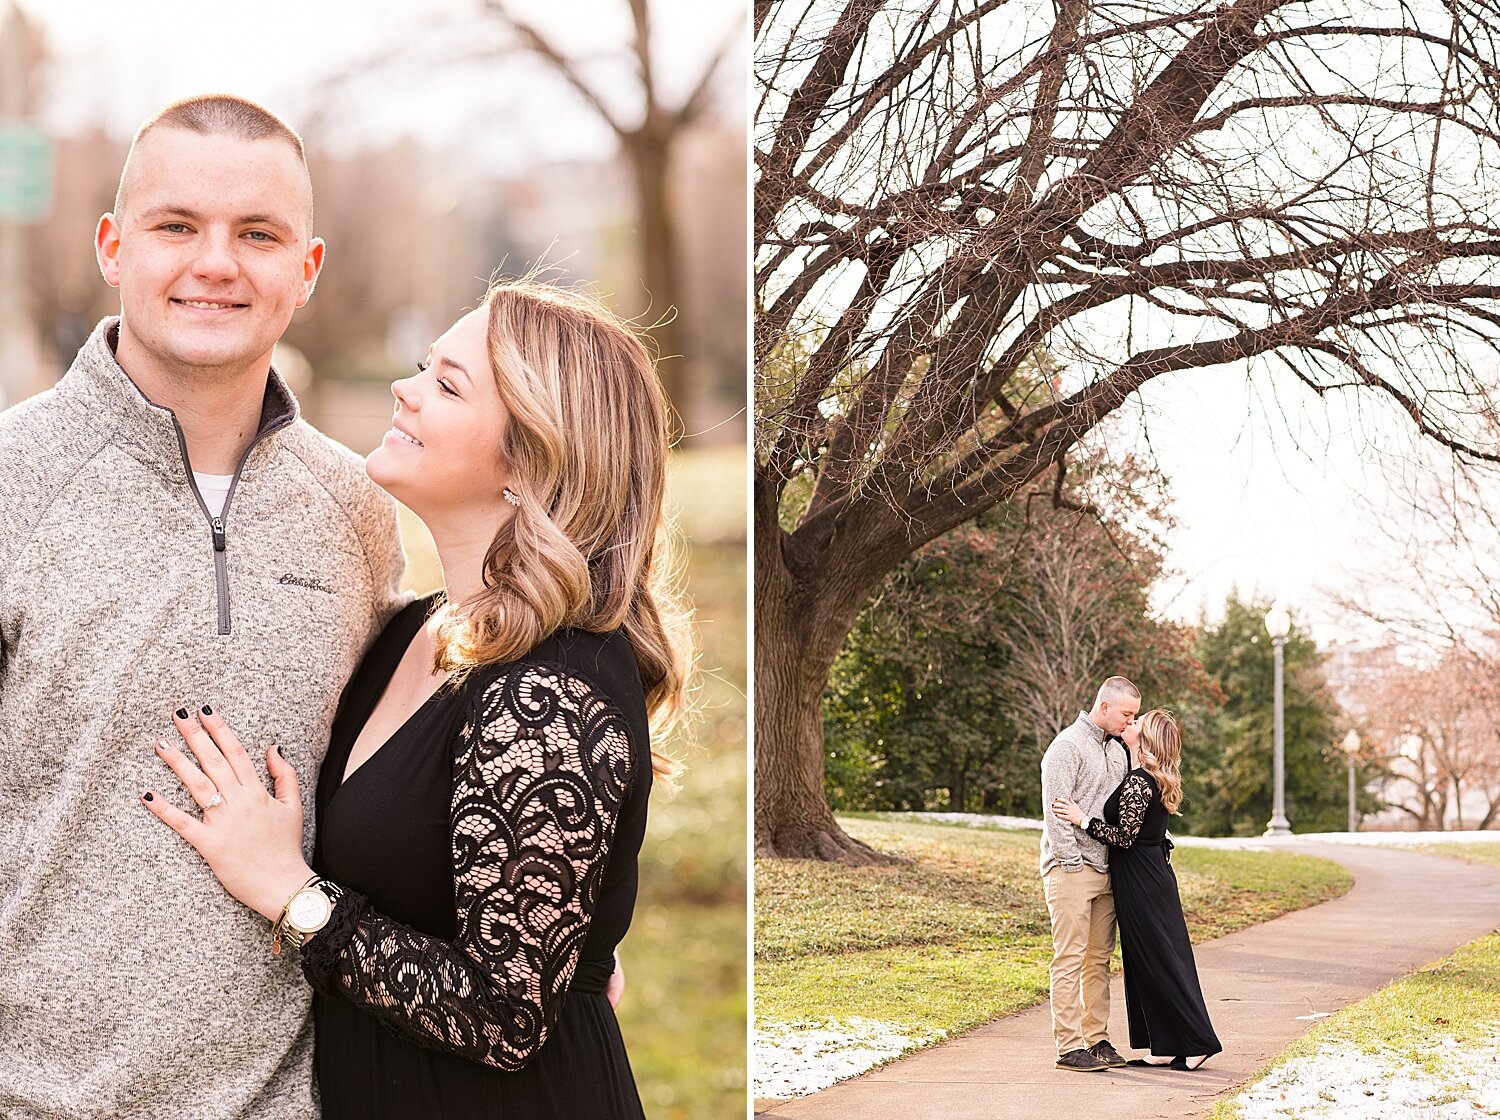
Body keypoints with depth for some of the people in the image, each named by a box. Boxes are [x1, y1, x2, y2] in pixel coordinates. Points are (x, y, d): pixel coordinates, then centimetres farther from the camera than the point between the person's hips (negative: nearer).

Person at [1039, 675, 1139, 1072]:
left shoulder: (1117, 750, 18)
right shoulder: (1068, 746, -8)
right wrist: (1072, 860, -17)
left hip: (1105, 871, 8)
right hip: (1071, 871, -8)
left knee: (1099, 960, 10)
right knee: (1069, 960, -7)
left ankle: (1097, 1039, 16)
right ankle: (1069, 1047, -6)